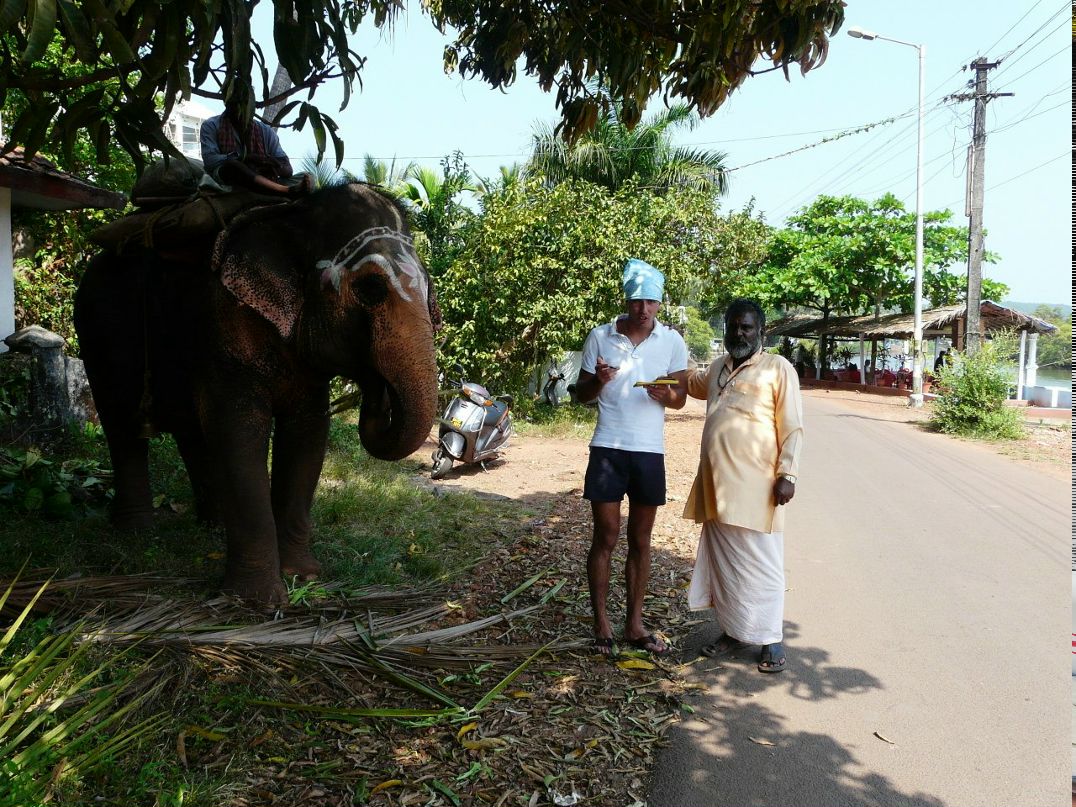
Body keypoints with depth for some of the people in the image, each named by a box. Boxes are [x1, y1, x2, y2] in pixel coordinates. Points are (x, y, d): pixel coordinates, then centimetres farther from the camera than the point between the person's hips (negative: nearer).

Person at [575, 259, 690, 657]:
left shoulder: (672, 341, 2)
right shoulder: (600, 337, 0)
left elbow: (680, 397, 7)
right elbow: (583, 394, 7)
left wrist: (665, 394, -17)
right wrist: (598, 381, -16)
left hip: (650, 451, 2)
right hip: (608, 448, -1)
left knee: (640, 540, 9)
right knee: (605, 537, 3)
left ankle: (634, 624, 19)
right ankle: (601, 624, 13)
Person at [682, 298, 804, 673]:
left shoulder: (778, 369, -3)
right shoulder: (716, 369, 15)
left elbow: (792, 428, -6)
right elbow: (692, 384, 37)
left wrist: (786, 474, -14)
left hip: (756, 486, -6)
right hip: (717, 485, 6)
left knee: (761, 565, 0)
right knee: (723, 561, 13)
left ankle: (770, 640, 12)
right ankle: (734, 631, 26)